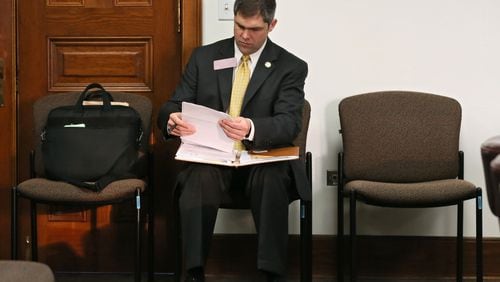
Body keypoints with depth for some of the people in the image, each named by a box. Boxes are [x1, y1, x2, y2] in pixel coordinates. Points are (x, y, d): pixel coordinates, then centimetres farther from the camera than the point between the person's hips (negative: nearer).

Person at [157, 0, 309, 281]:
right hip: (211, 158, 2)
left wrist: (251, 129, -35)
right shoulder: (204, 57, 9)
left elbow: (290, 124, -12)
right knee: (199, 177, -34)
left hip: (263, 160, -1)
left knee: (272, 178, -36)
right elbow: (172, 107, 6)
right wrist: (172, 120, -22)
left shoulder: (291, 67, 2)